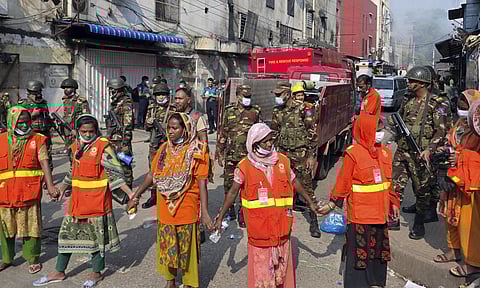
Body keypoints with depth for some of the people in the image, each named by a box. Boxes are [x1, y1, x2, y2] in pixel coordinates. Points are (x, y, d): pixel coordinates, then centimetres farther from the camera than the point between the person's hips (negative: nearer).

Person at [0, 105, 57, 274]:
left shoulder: (37, 140, 3)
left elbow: (44, 163, -5)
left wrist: (50, 185, -15)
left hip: (30, 191, -2)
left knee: (31, 225, 4)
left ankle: (32, 259, 19)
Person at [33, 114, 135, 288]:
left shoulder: (103, 145, -11)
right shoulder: (76, 146, 8)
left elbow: (115, 172, -13)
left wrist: (129, 193, -21)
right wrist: (63, 187, 30)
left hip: (98, 198, -6)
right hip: (78, 198, 6)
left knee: (98, 234, 6)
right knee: (68, 232, 13)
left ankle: (96, 273, 23)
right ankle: (59, 272, 30)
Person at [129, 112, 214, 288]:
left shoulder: (196, 151, -10)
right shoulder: (164, 149, 4)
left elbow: (202, 183, -13)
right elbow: (152, 175, 10)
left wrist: (205, 212, -18)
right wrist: (135, 197, 10)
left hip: (187, 209, -4)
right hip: (165, 208, 5)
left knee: (187, 247, 7)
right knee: (167, 245, 16)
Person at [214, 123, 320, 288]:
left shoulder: (283, 161, 2)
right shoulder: (244, 167, -5)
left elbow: (295, 183, 14)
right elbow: (233, 192, 0)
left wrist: (311, 202, 20)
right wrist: (221, 217, -3)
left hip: (281, 224, 3)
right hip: (258, 226, -2)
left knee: (282, 264, 14)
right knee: (261, 264, 6)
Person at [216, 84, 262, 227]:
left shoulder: (256, 112, 2)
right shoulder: (229, 111, 4)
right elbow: (223, 133, 8)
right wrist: (219, 153, 6)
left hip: (248, 155, -1)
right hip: (231, 155, 1)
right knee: (228, 183, 9)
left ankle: (242, 212, 14)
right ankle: (229, 208, 29)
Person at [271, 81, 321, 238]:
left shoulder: (305, 109, -10)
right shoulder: (277, 111, 7)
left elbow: (313, 133, -9)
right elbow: (274, 132, 18)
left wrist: (311, 155, -11)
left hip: (300, 154, -5)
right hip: (283, 153, 6)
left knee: (306, 185, -5)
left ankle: (314, 221, 1)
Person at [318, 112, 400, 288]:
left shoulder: (385, 152, 6)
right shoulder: (353, 153, -13)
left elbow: (390, 181, 14)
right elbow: (343, 182, -9)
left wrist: (394, 202, 15)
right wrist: (331, 204, -8)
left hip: (380, 212, 6)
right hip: (359, 213, -6)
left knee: (379, 247, 18)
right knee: (358, 249, 4)